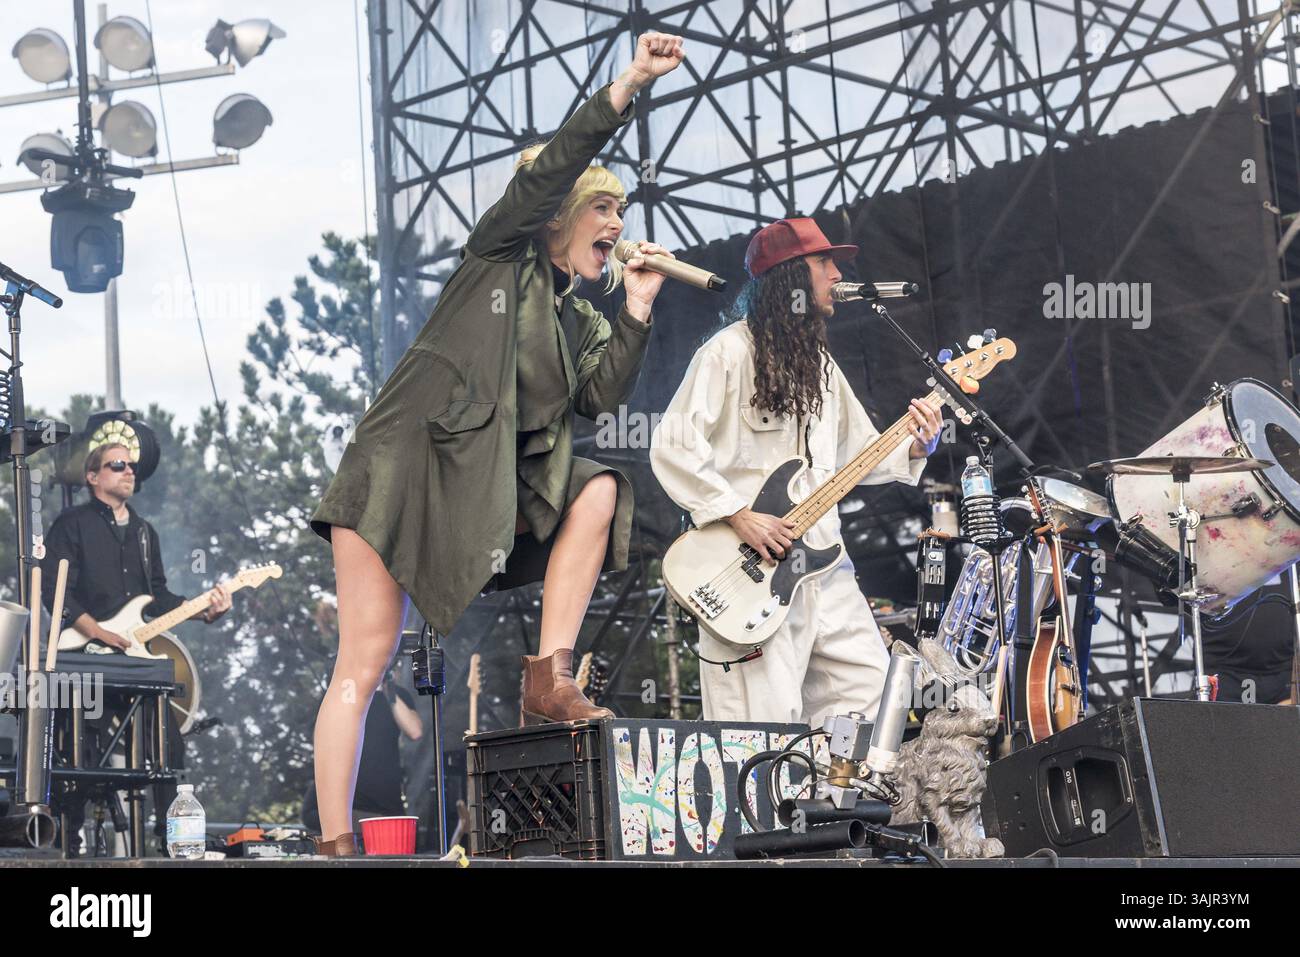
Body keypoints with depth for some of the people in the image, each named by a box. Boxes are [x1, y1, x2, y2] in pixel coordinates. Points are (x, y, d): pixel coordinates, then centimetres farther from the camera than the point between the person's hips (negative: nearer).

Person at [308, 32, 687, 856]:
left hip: (487, 487, 6)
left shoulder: (584, 322, 18)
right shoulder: (502, 254, 4)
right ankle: (335, 843, -12)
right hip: (403, 463, -6)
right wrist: (631, 84, -16)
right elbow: (548, 170, -10)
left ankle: (550, 680, -13)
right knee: (366, 663, -11)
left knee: (598, 493, -14)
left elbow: (603, 398, 3)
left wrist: (638, 308, 0)